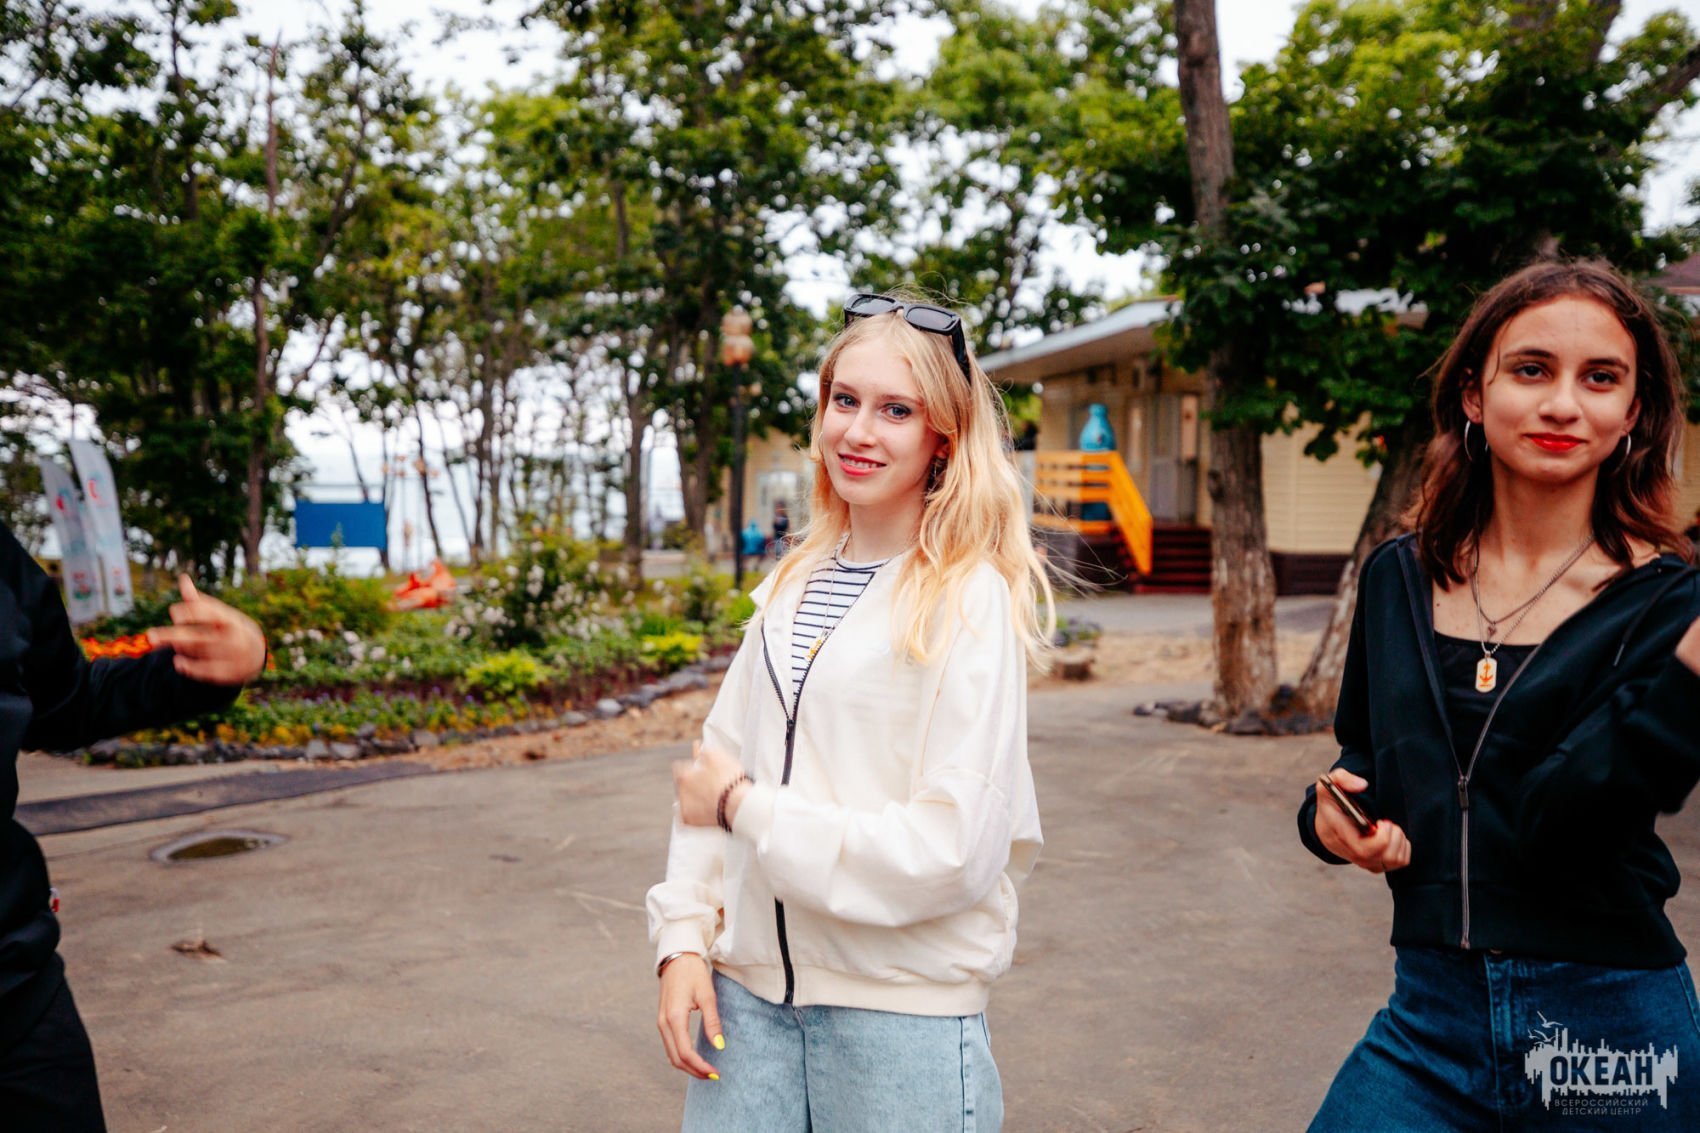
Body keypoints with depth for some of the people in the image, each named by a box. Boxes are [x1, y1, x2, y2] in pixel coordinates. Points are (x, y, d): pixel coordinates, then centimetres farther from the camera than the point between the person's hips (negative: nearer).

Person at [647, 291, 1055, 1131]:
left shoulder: (970, 601, -13)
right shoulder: (791, 586, 6)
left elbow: (954, 850, -20)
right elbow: (716, 763, 8)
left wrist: (748, 808, -13)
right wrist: (685, 938, -2)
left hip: (903, 1009, -5)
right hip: (747, 988, 5)